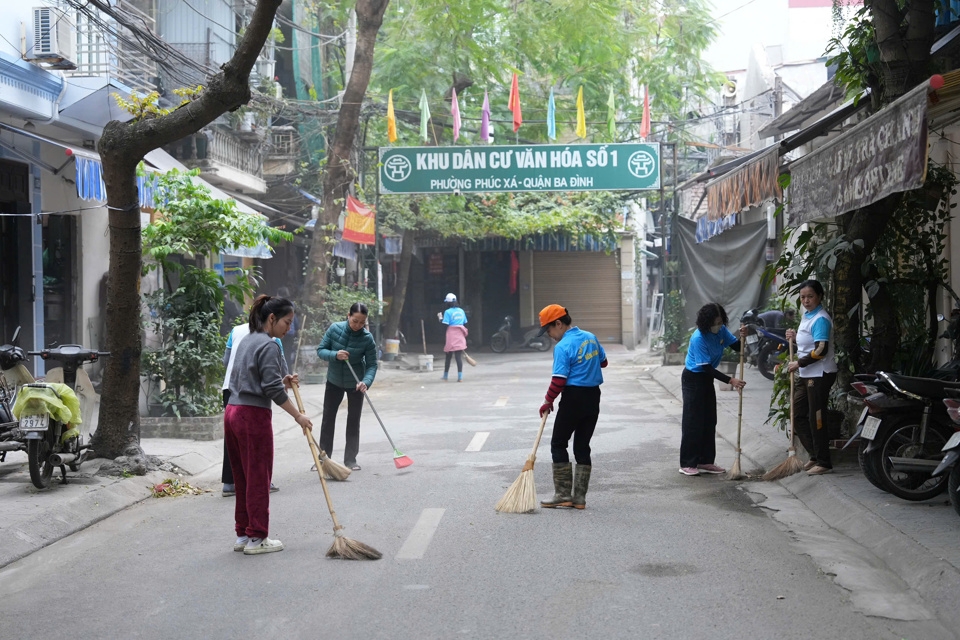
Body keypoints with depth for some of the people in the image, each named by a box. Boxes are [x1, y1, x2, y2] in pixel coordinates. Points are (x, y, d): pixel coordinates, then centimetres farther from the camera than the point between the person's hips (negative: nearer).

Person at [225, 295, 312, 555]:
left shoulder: (246, 341, 16)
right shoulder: (269, 346, -12)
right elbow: (272, 389, -17)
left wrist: (283, 381, 12)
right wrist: (298, 416, -10)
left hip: (233, 413, 9)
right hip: (253, 416, -9)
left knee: (242, 478, 14)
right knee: (258, 479, 0)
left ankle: (242, 535, 19)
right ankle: (256, 538, 5)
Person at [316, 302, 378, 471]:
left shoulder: (367, 338, -20)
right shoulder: (335, 329, -17)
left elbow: (372, 364, -18)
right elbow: (320, 350, -11)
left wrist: (366, 381, -35)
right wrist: (335, 355, -30)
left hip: (355, 384, -2)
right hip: (334, 381, 2)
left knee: (353, 421, 5)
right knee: (328, 418, 8)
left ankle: (350, 459, 13)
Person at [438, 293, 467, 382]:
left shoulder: (448, 312, -7)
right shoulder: (461, 311, 10)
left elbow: (445, 325, -12)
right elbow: (465, 324, 14)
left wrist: (440, 318, 5)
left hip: (451, 336, -4)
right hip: (460, 336, 4)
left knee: (448, 356, 8)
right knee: (459, 356, -1)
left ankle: (445, 376, 19)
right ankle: (460, 377, -7)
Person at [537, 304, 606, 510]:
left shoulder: (563, 347, -16)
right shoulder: (590, 337, 6)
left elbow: (559, 380, -19)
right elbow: (603, 361, 19)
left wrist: (548, 401, -5)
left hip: (573, 398, -7)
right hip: (593, 397, 7)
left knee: (558, 444, 5)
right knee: (582, 446, 11)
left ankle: (563, 494, 3)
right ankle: (579, 497, 11)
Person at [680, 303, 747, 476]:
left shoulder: (721, 330, -7)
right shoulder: (698, 338, -28)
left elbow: (737, 347, 2)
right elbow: (707, 367, -27)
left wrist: (742, 337, -21)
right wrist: (730, 381, -30)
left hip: (707, 378, 8)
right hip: (693, 379, -8)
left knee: (709, 421, 9)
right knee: (693, 421, -8)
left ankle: (706, 461, 16)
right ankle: (687, 464, -4)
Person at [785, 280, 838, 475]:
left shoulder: (820, 319, -16)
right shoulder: (806, 316, 13)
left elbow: (821, 350, -24)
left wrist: (799, 363, -17)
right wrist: (795, 338, 9)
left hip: (820, 374, -10)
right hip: (807, 374, 10)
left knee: (816, 418, -4)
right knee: (798, 416, 14)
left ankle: (824, 463, 5)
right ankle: (815, 456, 24)